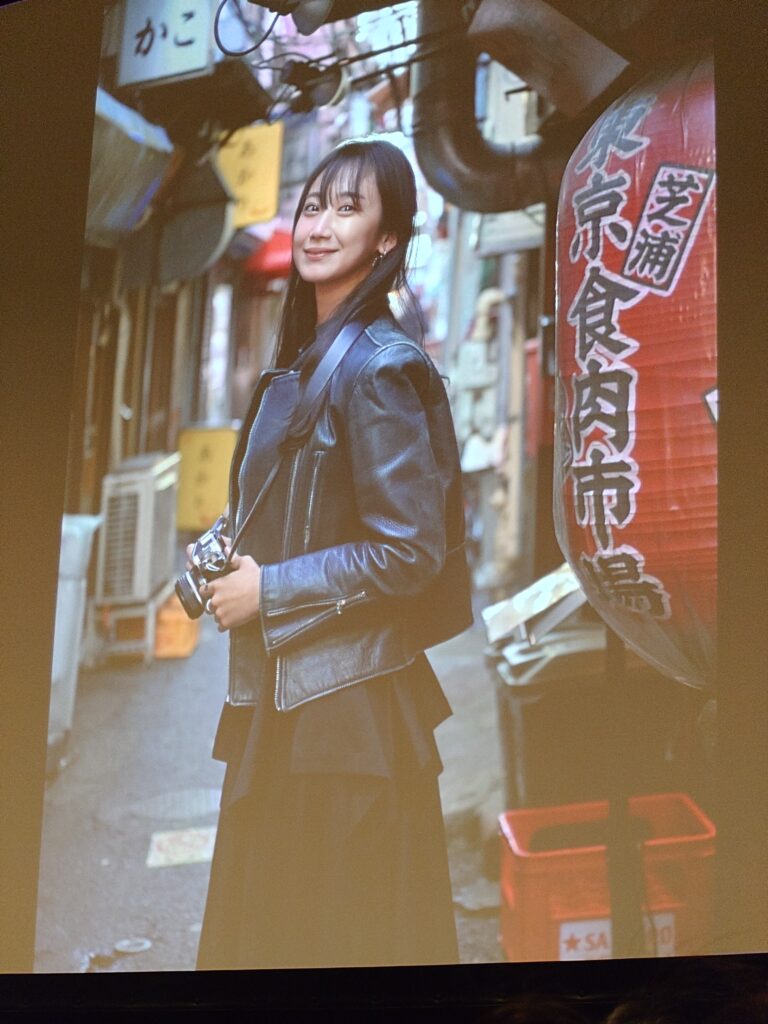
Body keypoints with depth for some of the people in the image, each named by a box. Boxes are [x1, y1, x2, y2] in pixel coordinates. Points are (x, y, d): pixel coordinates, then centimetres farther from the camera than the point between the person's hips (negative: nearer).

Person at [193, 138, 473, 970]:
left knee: (342, 936, 3)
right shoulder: (301, 362, 13)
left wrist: (269, 592, -15)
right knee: (264, 926, 18)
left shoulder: (377, 368, -16)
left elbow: (409, 551, -19)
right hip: (280, 698, 9)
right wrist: (228, 559, 8)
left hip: (345, 711, -9)